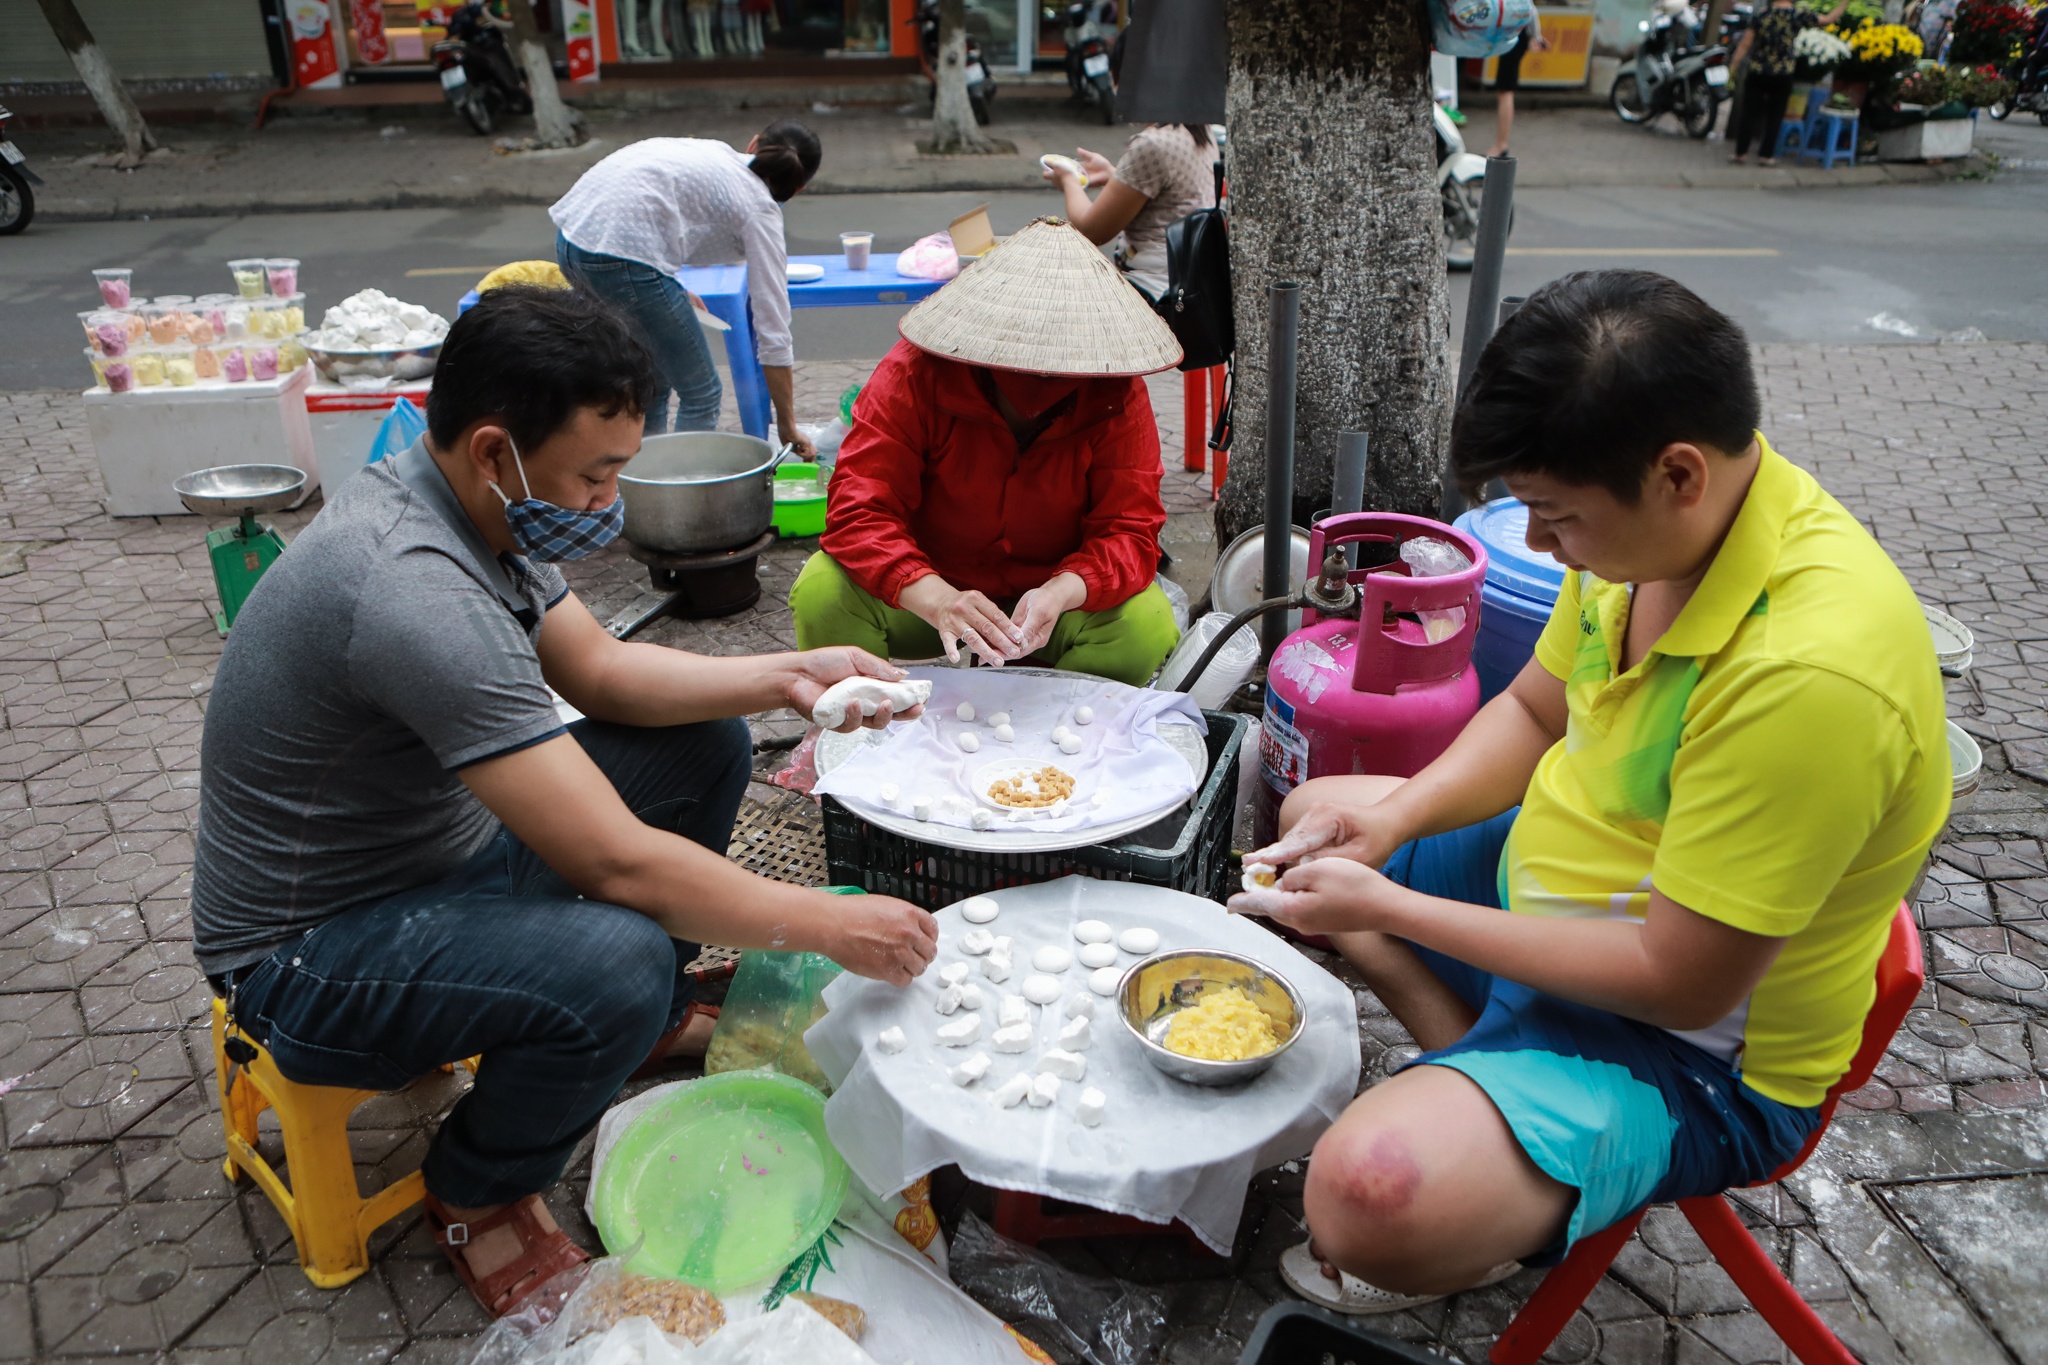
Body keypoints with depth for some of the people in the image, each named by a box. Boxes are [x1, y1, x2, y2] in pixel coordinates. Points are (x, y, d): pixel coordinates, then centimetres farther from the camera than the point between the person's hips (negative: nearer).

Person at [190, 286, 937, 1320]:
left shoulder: (468, 504, -5)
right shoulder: (415, 591, -35)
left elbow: (598, 670, 6)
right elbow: (619, 863, -36)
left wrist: (784, 677, -8)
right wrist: (831, 926, -25)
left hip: (442, 844, 9)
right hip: (306, 960, -9)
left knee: (706, 743, 3)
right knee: (618, 959, -36)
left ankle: (649, 1022, 23)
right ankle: (475, 1198, -3)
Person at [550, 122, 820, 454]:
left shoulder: (709, 151, 24)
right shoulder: (759, 209, 4)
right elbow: (773, 330, 1)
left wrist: (673, 293, 30)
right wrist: (787, 424, 7)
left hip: (570, 236, 8)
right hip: (621, 251, -8)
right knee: (700, 392, 6)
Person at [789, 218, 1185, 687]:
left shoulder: (1115, 395, -15)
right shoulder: (915, 373, -19)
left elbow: (1130, 529, -18)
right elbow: (858, 511, -26)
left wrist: (1061, 592, -42)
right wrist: (935, 599, -46)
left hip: (1062, 594, 1)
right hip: (921, 594, 0)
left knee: (1147, 624, -27)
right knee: (823, 592, -27)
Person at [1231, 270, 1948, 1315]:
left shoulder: (1808, 671, -36)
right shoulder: (1652, 524, -9)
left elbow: (1680, 983, -28)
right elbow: (1535, 709, 7)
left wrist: (1389, 907, -24)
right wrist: (1389, 817, -10)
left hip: (1695, 1050, -9)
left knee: (1371, 1198, -32)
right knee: (1311, 816, 22)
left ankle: (1502, 1243, 5)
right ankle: (1476, 1075, 8)